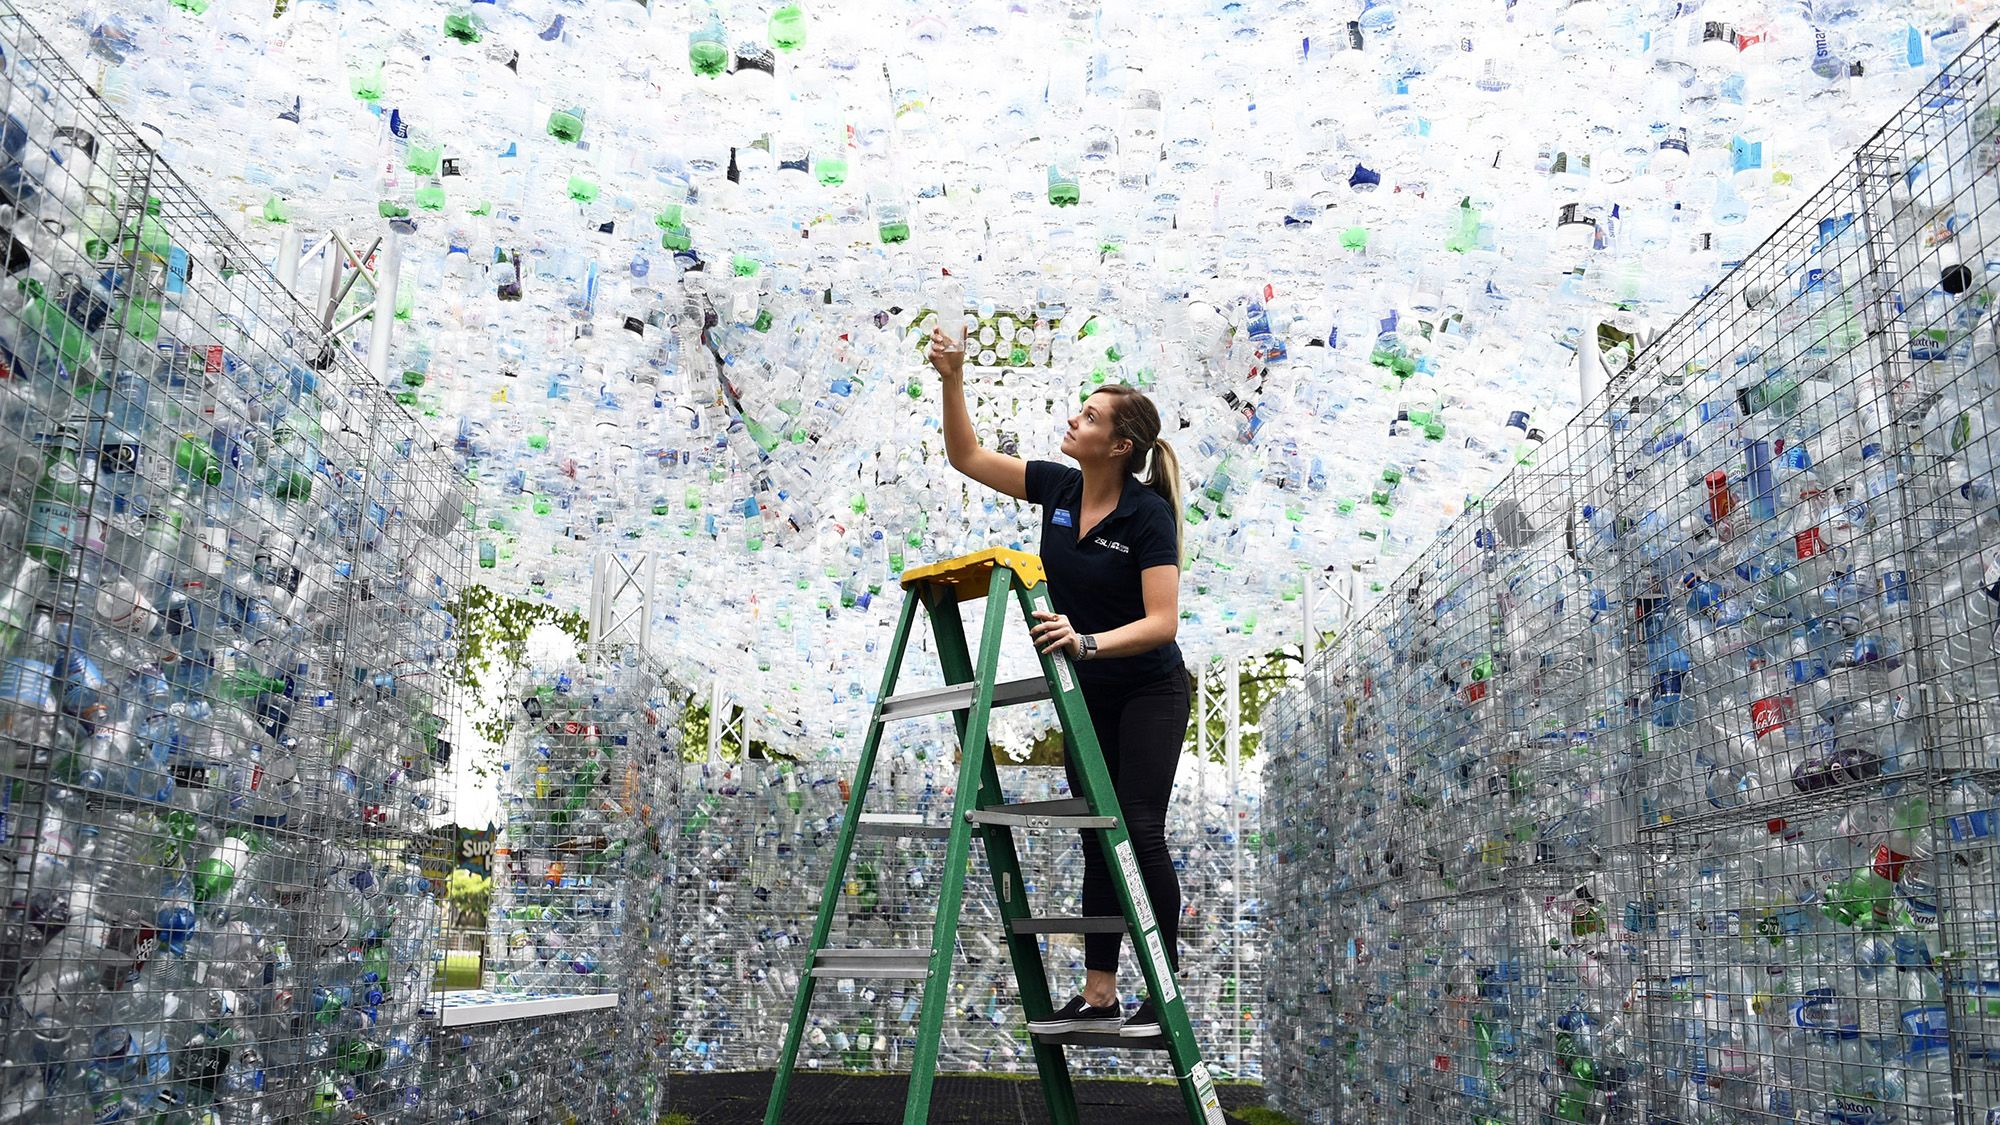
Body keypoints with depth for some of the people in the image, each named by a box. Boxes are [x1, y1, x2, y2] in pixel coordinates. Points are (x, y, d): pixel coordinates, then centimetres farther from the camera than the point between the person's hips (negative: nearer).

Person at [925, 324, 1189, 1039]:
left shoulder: (1149, 515, -22)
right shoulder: (1057, 486, -5)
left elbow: (1162, 622, -28)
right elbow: (967, 457, 1)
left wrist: (1088, 642, -42)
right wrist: (953, 380, -11)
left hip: (1149, 693, -6)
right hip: (1086, 696, 6)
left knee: (1139, 833, -12)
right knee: (1098, 843, 7)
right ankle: (1098, 999, 12)